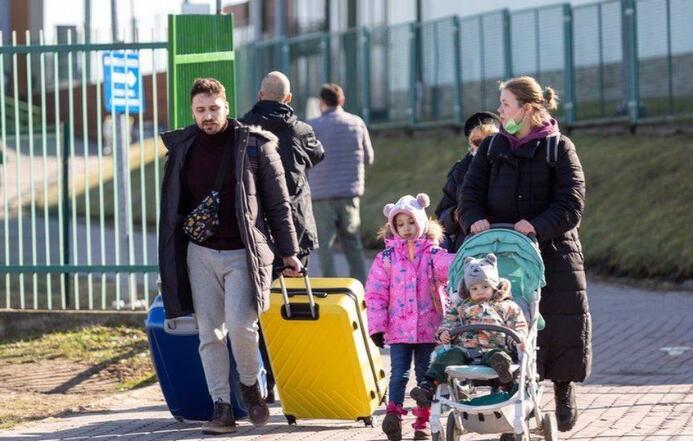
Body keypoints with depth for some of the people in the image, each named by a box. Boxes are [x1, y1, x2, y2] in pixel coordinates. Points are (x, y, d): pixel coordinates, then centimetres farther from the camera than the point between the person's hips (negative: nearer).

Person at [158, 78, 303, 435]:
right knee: (209, 334, 1)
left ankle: (250, 385, 9)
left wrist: (288, 251, -1)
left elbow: (278, 203, 2)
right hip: (201, 254, 3)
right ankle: (222, 407, 7)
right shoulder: (182, 149, 5)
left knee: (240, 325, -17)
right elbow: (171, 208, 13)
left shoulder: (255, 146, -3)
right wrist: (170, 262, 12)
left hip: (244, 254, -3)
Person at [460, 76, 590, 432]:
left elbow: (571, 202, -8)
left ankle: (564, 390, 16)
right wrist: (475, 218, -14)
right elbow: (471, 190, 7)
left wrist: (538, 225, -22)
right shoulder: (492, 147, 10)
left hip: (552, 252, -3)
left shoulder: (558, 148, -2)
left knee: (561, 323, -2)